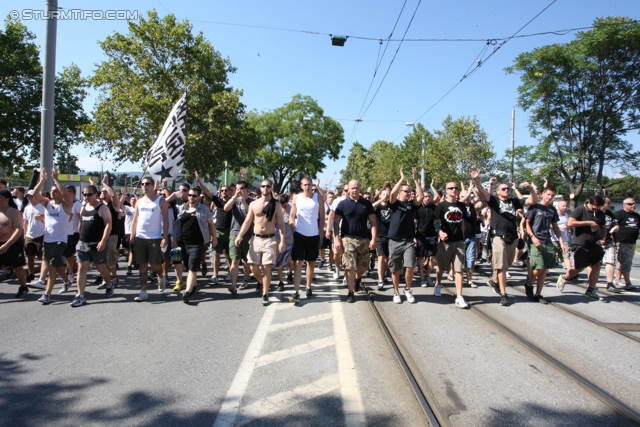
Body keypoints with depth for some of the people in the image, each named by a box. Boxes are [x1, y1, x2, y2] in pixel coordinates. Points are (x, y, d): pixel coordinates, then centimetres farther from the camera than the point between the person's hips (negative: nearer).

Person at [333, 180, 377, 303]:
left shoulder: (367, 204, 6)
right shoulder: (343, 204, 1)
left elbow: (373, 222, 5)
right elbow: (336, 222, 0)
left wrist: (374, 239, -3)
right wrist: (337, 239, -8)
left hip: (364, 239, 2)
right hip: (348, 239, -2)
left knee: (363, 266, 8)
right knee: (350, 266, -4)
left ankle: (356, 280, 40)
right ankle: (350, 292, 8)